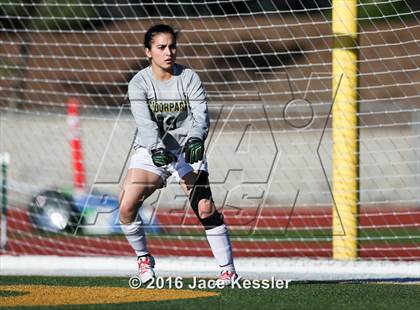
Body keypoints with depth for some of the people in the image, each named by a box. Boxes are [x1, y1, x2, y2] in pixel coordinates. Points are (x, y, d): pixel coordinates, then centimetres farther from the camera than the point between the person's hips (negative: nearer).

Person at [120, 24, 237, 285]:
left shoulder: (190, 78, -6)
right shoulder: (139, 83, -8)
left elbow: (201, 116, -19)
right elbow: (145, 122, -23)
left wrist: (195, 140, -41)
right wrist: (157, 149, -42)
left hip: (188, 149, -1)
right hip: (151, 151, 1)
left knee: (205, 207, -18)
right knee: (127, 207, -14)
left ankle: (228, 270, -8)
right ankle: (143, 258, 13)